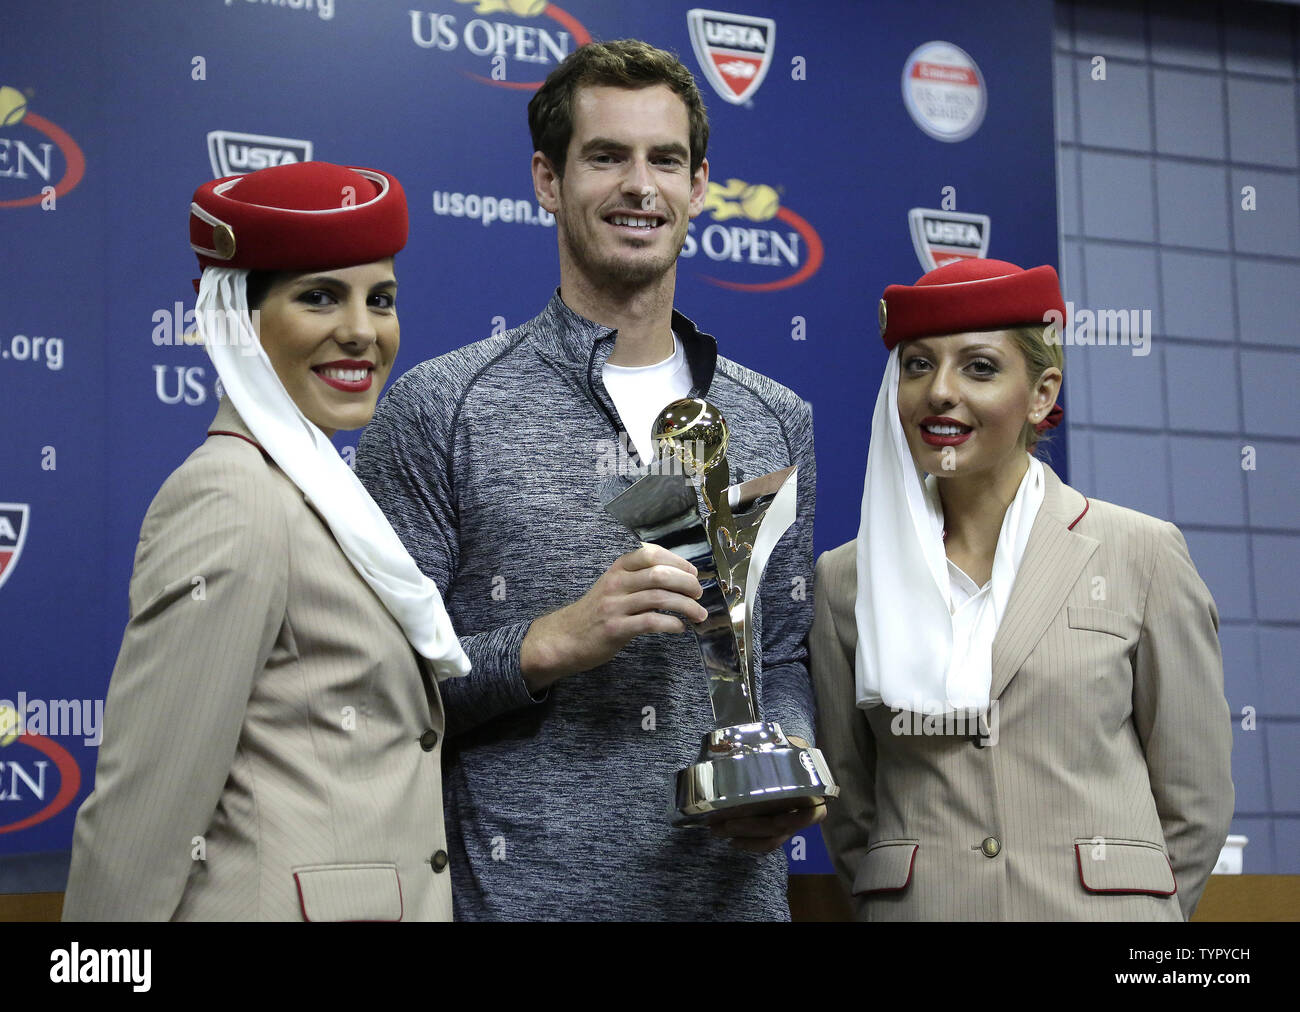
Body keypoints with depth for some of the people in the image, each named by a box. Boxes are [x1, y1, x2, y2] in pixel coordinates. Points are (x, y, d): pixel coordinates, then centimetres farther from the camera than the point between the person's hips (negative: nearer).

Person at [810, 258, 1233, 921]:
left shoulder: (1142, 556, -1)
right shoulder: (846, 579, 4)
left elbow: (1194, 802, 2)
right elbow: (848, 808, 9)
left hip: (1099, 901, -1)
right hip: (914, 909, 1)